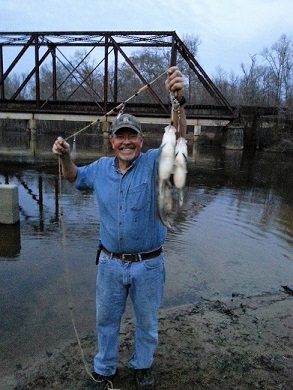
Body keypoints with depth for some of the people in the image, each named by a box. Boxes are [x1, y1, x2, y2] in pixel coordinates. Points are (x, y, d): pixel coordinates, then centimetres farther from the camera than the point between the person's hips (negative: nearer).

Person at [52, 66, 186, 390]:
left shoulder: (153, 162, -12)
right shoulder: (100, 168, 1)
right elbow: (74, 177, 18)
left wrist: (178, 101, -43)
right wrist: (65, 157, -3)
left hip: (148, 263, -2)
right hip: (109, 262, 3)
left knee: (147, 321, 19)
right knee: (106, 320, 20)